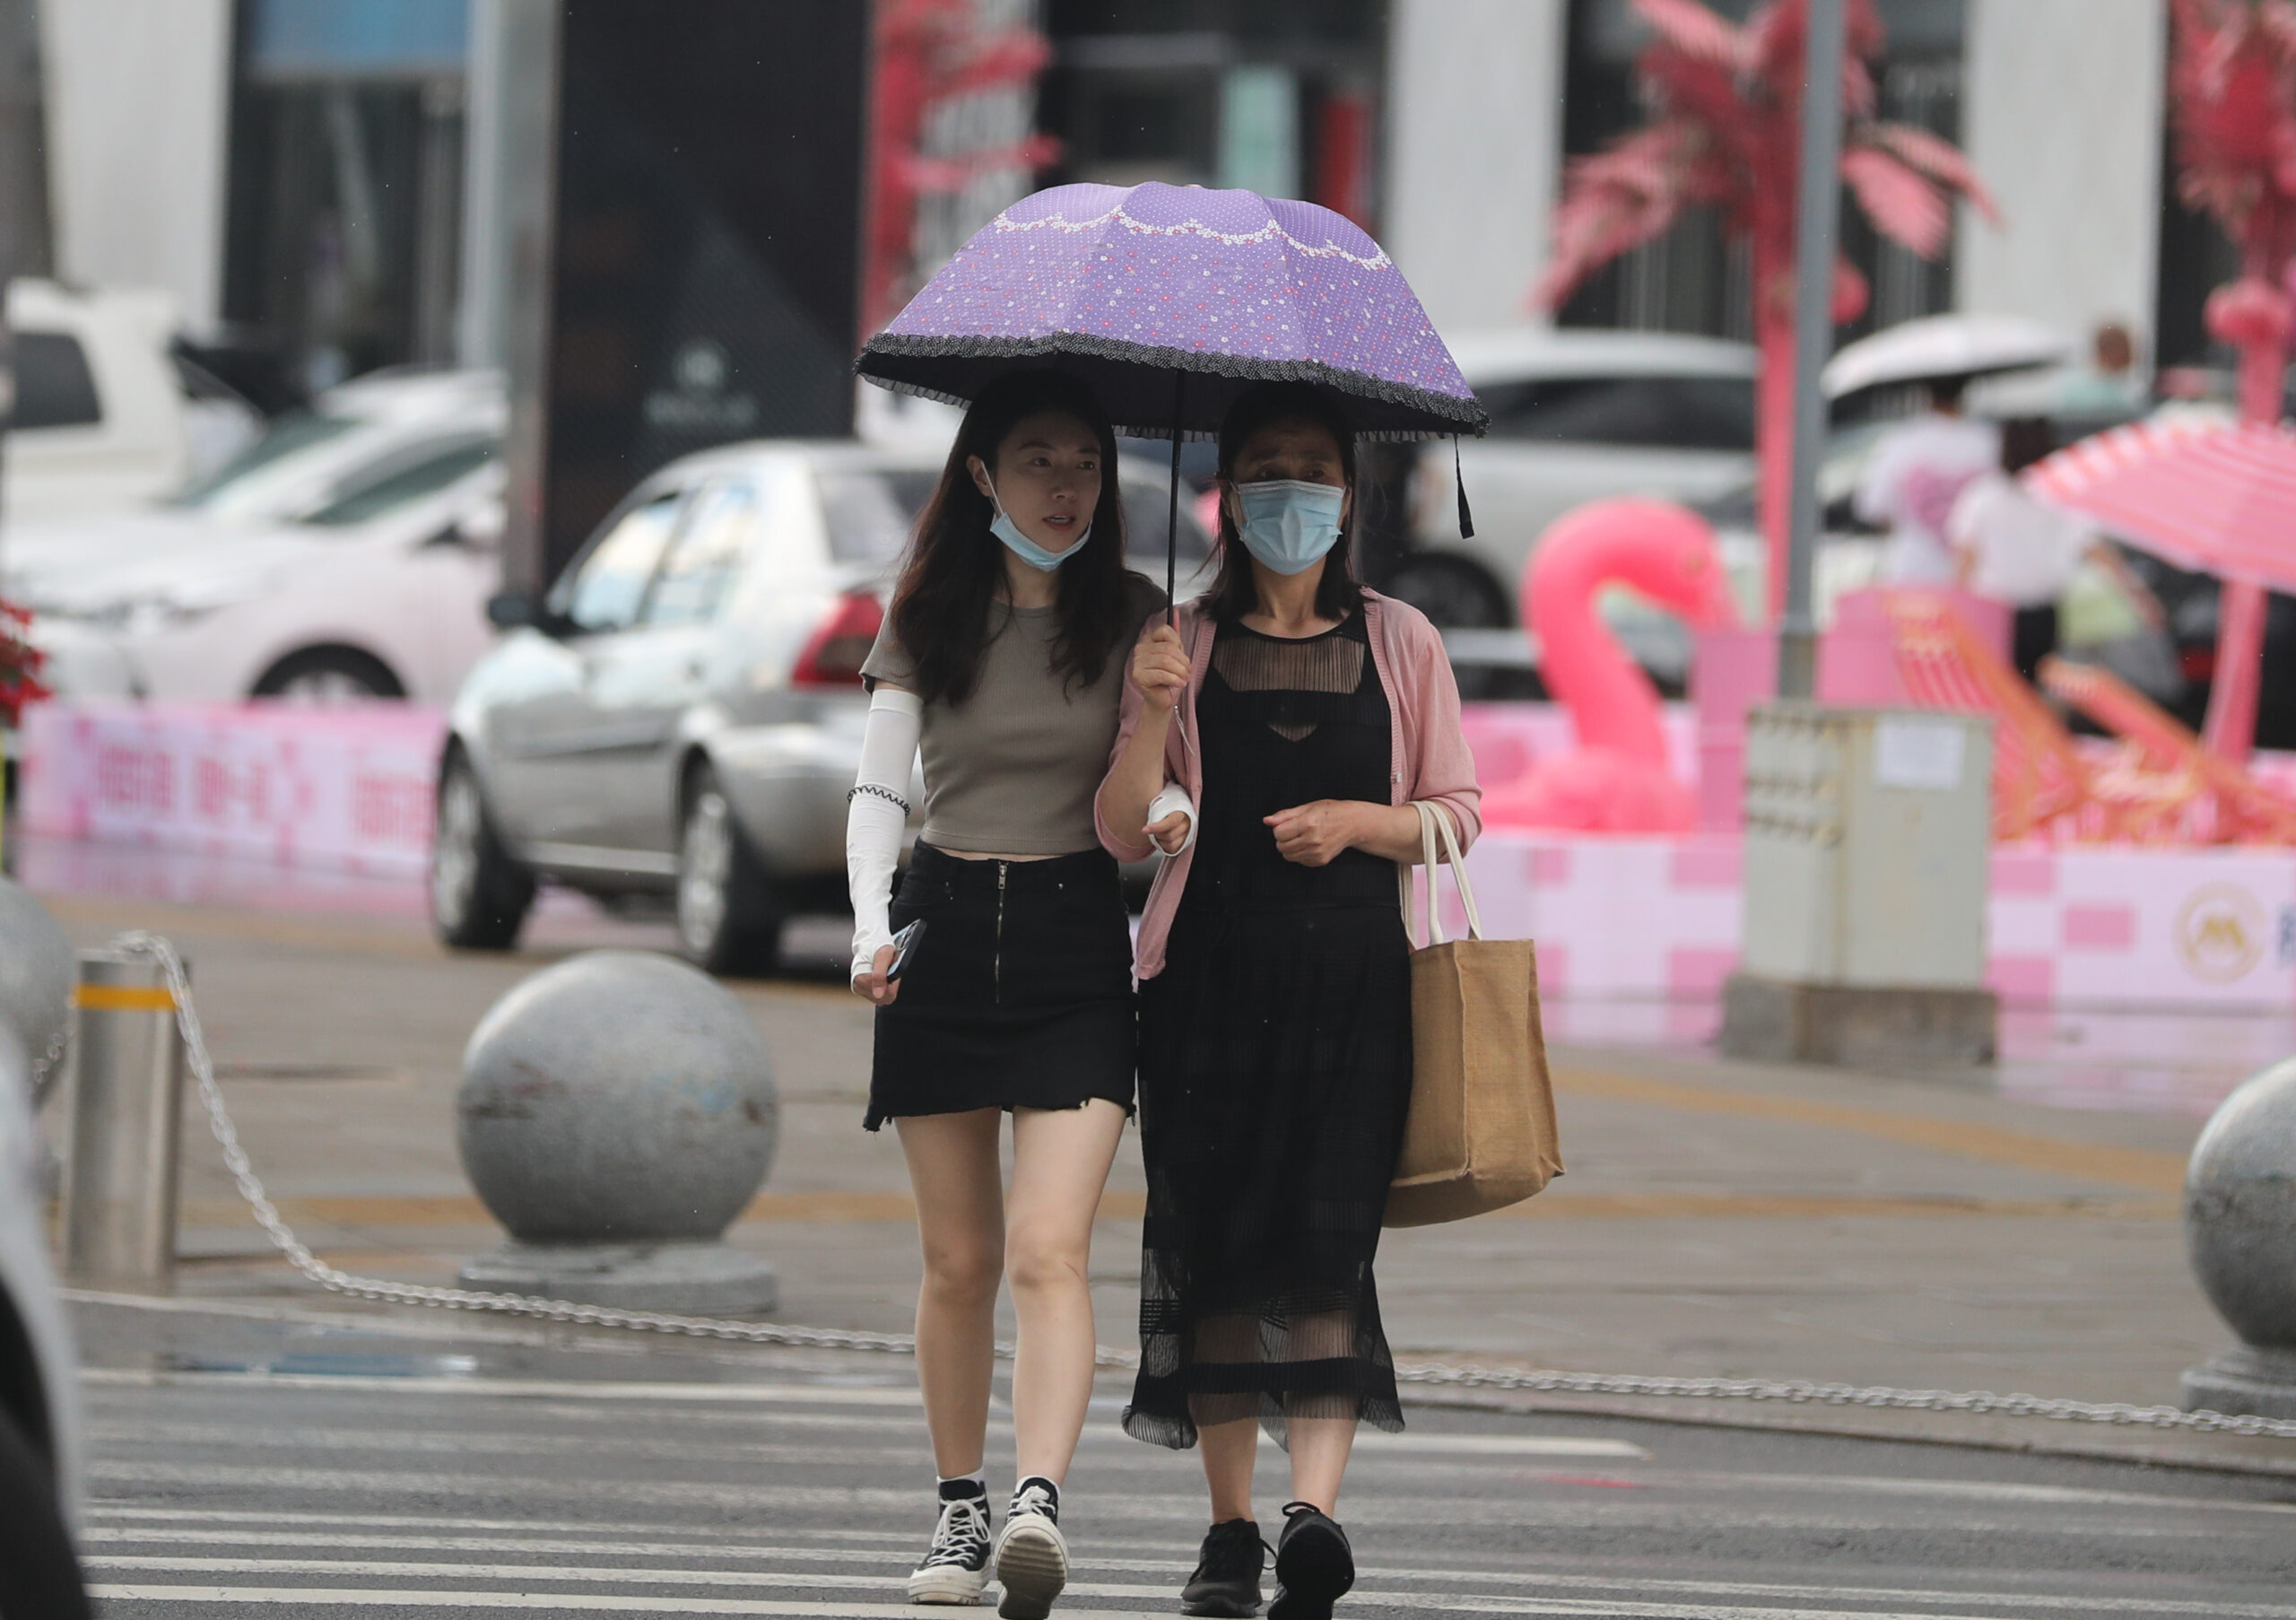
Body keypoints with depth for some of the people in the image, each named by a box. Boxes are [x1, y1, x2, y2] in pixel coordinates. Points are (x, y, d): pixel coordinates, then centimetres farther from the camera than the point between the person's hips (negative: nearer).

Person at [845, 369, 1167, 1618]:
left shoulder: (1131, 618, 2)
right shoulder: (929, 617, 5)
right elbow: (880, 787, 3)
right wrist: (871, 921, -13)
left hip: (1077, 939, -2)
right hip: (945, 936, 2)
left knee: (1047, 1247, -16)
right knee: (957, 1259, 6)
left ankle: (1040, 1501, -29)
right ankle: (959, 1510, 18)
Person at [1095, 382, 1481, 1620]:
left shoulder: (1398, 644, 10)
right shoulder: (1185, 645, 10)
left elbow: (1459, 813, 11)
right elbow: (1124, 832, 6)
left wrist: (1356, 821, -8)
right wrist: (1150, 715, -11)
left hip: (1354, 974, -1)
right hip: (1211, 974, 1)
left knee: (1326, 1233, -15)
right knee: (1214, 1241, -1)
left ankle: (1316, 1508, -26)